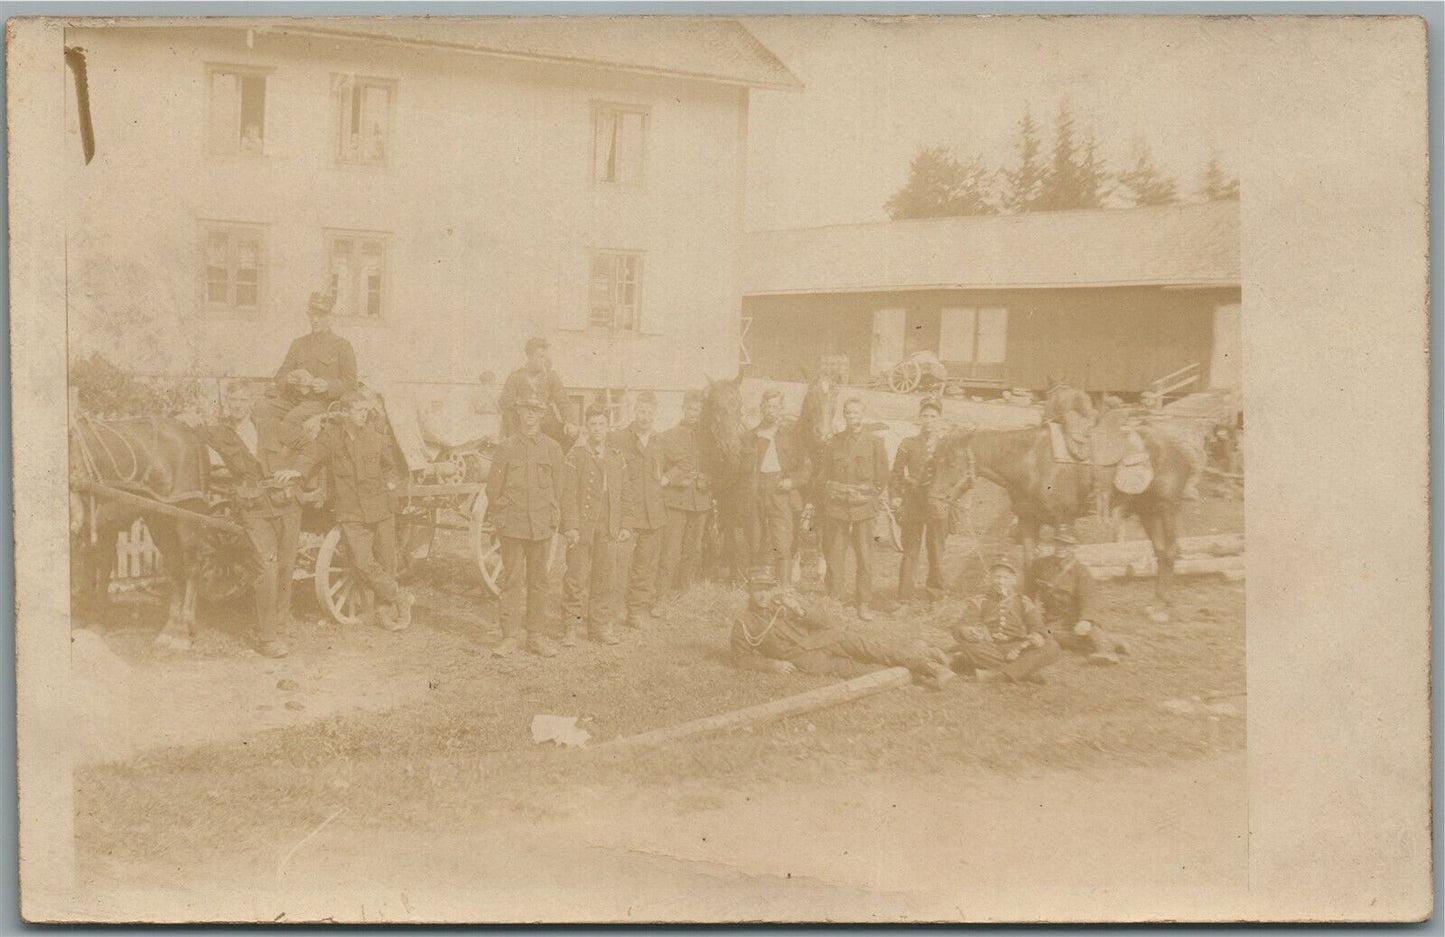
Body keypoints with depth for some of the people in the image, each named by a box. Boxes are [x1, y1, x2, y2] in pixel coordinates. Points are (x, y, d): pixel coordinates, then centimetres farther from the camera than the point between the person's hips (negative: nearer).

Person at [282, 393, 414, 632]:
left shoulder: (376, 439, 10)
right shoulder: (330, 434, 1)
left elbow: (392, 466, 25)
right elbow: (312, 453, -14)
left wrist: (391, 482, 5)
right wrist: (297, 470, -33)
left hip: (381, 510, 3)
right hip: (350, 514, -3)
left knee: (387, 562, 5)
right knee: (364, 563, -14)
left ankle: (384, 611, 22)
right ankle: (400, 598, 4)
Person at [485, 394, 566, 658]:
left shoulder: (552, 447, 6)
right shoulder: (507, 446, 3)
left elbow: (556, 485, 11)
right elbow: (493, 484, 8)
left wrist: (553, 517, 9)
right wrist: (497, 514, 7)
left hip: (541, 523, 1)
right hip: (512, 522, -1)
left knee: (538, 580, 6)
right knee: (512, 579, -2)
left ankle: (537, 635, 13)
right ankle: (511, 636, 3)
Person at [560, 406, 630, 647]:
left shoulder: (616, 458, 12)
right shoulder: (575, 456, -1)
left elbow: (624, 494, 14)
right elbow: (568, 493, -6)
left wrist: (624, 526, 8)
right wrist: (570, 525, -13)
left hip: (609, 529, 4)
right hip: (582, 527, -4)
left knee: (604, 579, 8)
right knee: (576, 577, -3)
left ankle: (600, 625, 18)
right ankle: (571, 627, 4)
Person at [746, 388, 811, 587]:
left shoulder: (789, 438, 9)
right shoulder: (749, 438, 11)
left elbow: (805, 467, 10)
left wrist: (792, 481, -7)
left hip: (781, 496, -1)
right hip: (755, 497, 1)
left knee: (782, 546, -11)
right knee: (757, 547, 4)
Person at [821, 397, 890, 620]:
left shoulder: (874, 443, 4)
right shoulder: (833, 443, 7)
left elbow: (882, 478, 10)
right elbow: (825, 474, 14)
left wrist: (867, 498, 8)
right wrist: (827, 499, 8)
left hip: (863, 507, -1)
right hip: (836, 507, 1)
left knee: (865, 557, 0)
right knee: (835, 556, -1)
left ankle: (863, 604, 8)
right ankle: (834, 601, 7)